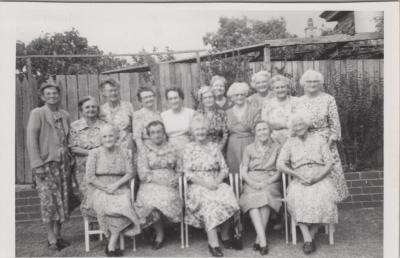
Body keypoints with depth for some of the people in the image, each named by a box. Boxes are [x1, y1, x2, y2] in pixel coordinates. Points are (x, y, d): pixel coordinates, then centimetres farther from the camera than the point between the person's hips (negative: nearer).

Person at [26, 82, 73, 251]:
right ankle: (51, 239, 9)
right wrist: (37, 164, -15)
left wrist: (70, 158, 5)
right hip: (46, 163, -4)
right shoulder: (37, 113, -1)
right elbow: (31, 140, -8)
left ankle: (58, 235, 20)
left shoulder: (65, 115, 12)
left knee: (63, 200, 7)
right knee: (48, 201, -3)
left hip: (63, 162, 5)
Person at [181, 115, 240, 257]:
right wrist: (205, 183, -14)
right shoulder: (189, 148, 7)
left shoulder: (214, 147, 15)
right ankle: (213, 243, -31)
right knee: (208, 201, -34)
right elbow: (187, 173, -1)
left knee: (228, 197, -28)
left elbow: (224, 169, 10)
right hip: (197, 186, -3)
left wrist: (217, 181, -10)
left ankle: (225, 236, -11)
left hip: (216, 184, 3)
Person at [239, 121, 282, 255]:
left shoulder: (277, 147, 10)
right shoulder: (249, 149, 12)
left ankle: (259, 239, -26)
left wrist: (266, 182, -12)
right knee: (252, 199, -31)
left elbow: (280, 170, 5)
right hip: (252, 182, 1)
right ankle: (263, 240, -34)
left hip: (271, 181, 0)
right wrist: (253, 183, -12)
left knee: (265, 196, -33)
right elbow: (244, 171, 7)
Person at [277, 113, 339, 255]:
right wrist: (299, 176, -12)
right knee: (296, 198, -32)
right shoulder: (290, 143, 11)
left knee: (324, 197, -32)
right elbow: (280, 164, 0)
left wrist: (317, 178, -12)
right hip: (299, 182, 0)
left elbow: (329, 163, 4)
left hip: (321, 179, 0)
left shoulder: (319, 140, 11)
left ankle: (311, 236, -20)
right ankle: (307, 239, -30)